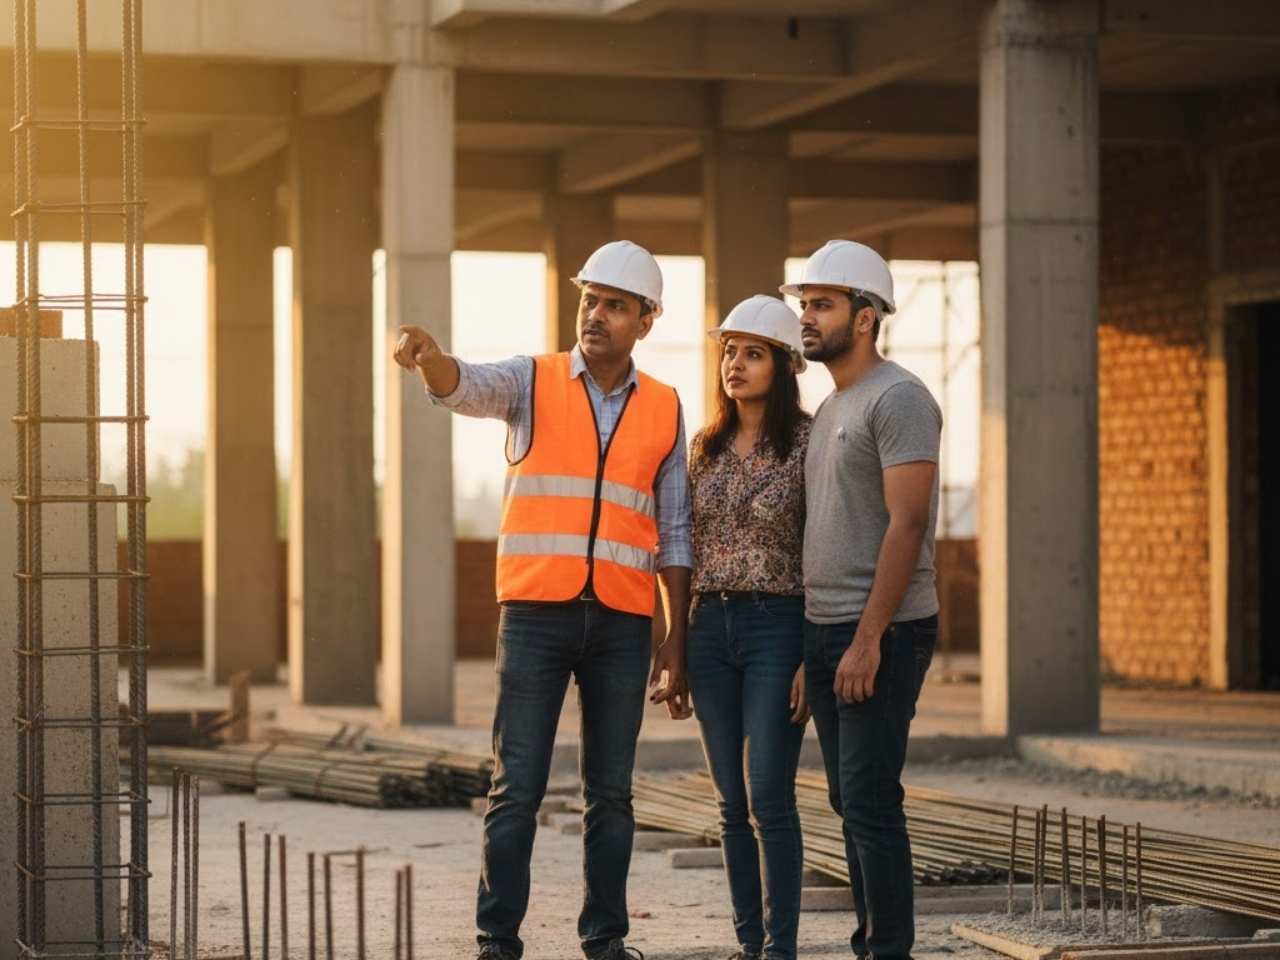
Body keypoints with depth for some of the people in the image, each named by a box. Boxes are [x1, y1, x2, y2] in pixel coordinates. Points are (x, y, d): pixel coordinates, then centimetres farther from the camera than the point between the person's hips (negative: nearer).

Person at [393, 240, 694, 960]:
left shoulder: (663, 410, 9)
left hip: (623, 624, 2)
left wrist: (677, 642, 7)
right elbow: (467, 388, -18)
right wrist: (430, 357, -43)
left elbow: (674, 534, 11)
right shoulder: (533, 383, 4)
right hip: (536, 613, -2)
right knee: (516, 789, -3)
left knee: (611, 792, 7)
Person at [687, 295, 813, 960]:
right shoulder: (707, 447, 11)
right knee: (732, 803, 7)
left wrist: (815, 657, -13)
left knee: (768, 797, -9)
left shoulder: (809, 445, -5)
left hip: (778, 625, -6)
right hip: (711, 629, 6)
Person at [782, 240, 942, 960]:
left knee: (870, 801, -11)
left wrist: (868, 640, -22)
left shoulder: (898, 399, -10)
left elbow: (907, 525, -17)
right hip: (824, 630, 9)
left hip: (882, 632, -9)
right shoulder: (831, 408, 19)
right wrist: (815, 638, 13)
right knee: (850, 802, 10)